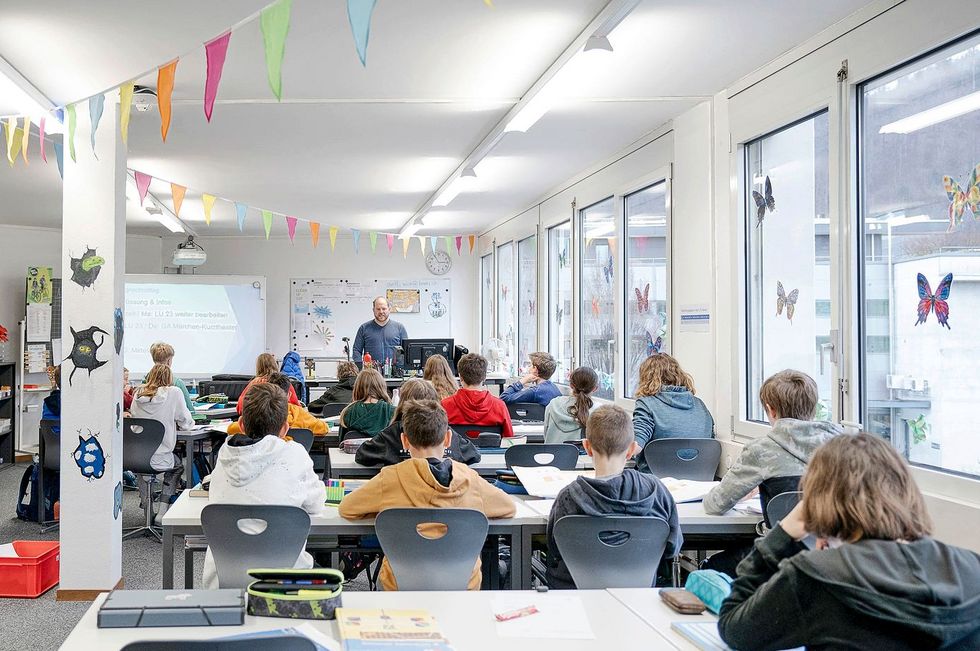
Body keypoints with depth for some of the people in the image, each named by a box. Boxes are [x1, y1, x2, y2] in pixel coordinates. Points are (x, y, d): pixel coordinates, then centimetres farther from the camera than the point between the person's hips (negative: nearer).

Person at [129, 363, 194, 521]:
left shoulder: (139, 393, 4)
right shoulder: (174, 392, -7)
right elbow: (186, 423, 0)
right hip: (160, 459, -4)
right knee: (178, 466, 28)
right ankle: (162, 512, 20)